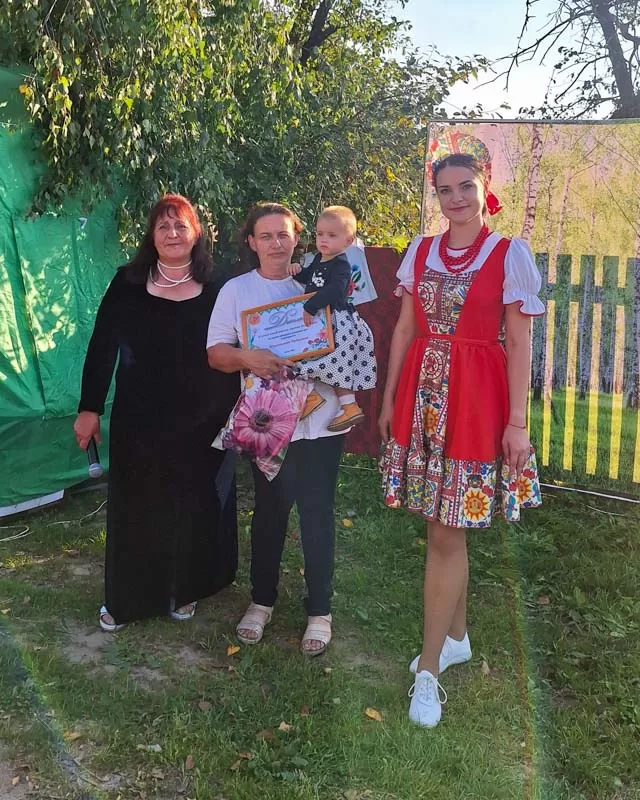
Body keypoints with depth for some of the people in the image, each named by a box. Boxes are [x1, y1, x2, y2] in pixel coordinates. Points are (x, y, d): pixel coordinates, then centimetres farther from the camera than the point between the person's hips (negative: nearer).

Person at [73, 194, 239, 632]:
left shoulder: (217, 287, -2)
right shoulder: (128, 284, -2)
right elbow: (102, 347, 0)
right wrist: (90, 408, -2)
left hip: (200, 420, 0)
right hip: (139, 418, 0)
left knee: (194, 505, 11)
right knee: (135, 506, 10)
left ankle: (185, 589, 32)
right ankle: (125, 598, 27)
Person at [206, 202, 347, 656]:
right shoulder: (236, 291, 4)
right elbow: (215, 351, 0)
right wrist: (247, 358, -21)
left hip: (318, 419, -1)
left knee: (317, 514, 3)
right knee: (269, 512, 14)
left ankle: (320, 612, 18)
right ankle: (262, 601, 31)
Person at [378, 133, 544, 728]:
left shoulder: (510, 254, -3)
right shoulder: (421, 252, 9)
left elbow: (518, 343, -6)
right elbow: (404, 330, 13)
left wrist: (517, 421, -9)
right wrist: (389, 400, 12)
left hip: (475, 400, -4)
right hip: (422, 397, 4)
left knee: (446, 534, -3)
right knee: (445, 531, 13)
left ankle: (429, 668, 8)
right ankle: (456, 636, 32)